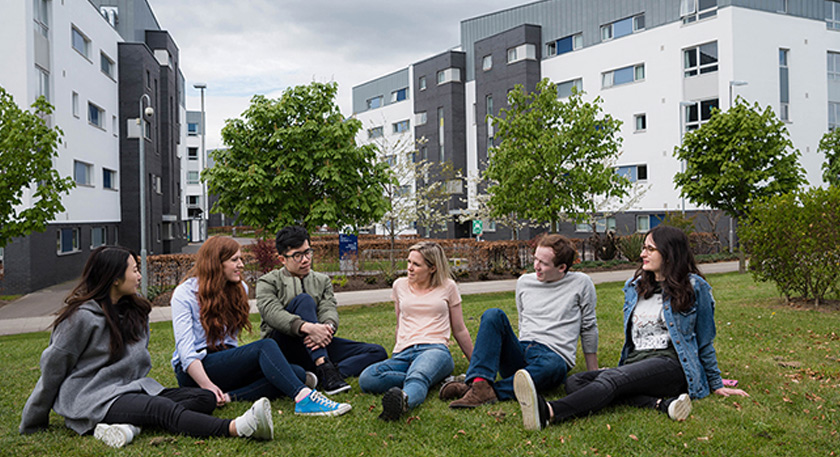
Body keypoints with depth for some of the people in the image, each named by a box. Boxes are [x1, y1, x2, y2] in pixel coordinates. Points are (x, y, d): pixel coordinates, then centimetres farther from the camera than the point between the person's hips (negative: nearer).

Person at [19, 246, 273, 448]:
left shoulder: (135, 311, 12)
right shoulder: (83, 317, -10)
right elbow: (52, 369, -2)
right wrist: (31, 426, 5)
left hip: (130, 389, 8)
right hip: (93, 399, -8)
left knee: (205, 398, -12)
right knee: (162, 408, -34)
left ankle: (128, 425, -34)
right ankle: (236, 429, -58)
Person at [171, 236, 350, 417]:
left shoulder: (239, 289, 12)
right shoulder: (184, 293, -5)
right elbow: (185, 349, -13)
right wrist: (207, 386, -27)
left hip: (228, 362, 6)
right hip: (193, 371, -6)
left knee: (298, 373, -19)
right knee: (266, 346, -31)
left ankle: (229, 397, -35)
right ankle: (304, 398, -49)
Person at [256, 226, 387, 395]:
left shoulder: (322, 280, 17)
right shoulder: (268, 282, 4)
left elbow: (329, 309, 0)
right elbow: (273, 313, -16)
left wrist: (328, 327, -27)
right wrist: (307, 327, -35)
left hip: (316, 344, 4)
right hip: (282, 346, -4)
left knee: (378, 352, -11)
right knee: (304, 299, -28)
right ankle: (325, 368, -43)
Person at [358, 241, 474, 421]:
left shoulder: (447, 287, 12)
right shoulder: (400, 285, 19)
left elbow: (459, 330, 19)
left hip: (435, 349, -3)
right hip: (403, 353, 4)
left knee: (417, 376, -42)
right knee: (366, 379, -31)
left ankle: (404, 399, -73)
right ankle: (436, 380, -29)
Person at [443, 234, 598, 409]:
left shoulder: (581, 283, 5)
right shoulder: (524, 282, 15)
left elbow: (588, 328, 10)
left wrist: (593, 375, 13)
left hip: (554, 356, -3)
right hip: (521, 354, 4)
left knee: (554, 365, -41)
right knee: (493, 315, -23)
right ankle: (480, 383, -40)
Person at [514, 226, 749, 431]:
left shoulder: (695, 287, 3)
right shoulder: (634, 287, 18)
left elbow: (704, 342, 12)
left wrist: (717, 386, 15)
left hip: (671, 364, -6)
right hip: (635, 364, 6)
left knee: (611, 379, -35)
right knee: (574, 381, -22)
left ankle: (549, 413, -60)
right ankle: (660, 403, -38)